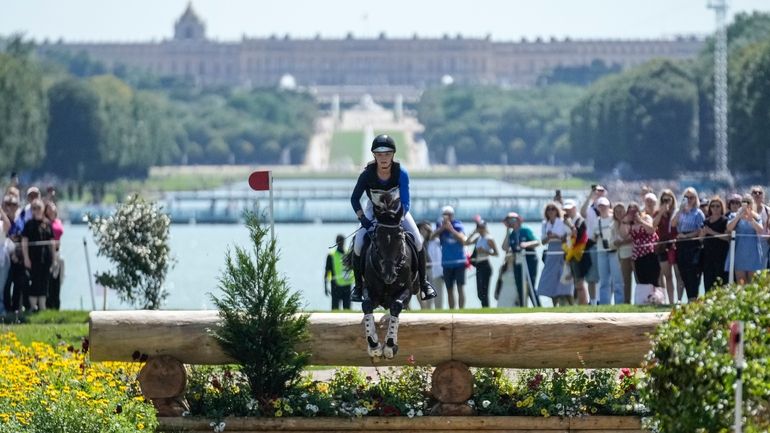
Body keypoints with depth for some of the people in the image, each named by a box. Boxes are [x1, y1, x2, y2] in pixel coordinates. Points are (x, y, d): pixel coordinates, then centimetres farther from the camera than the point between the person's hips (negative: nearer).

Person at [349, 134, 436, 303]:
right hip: (374, 209, 0)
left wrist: (399, 218, -40)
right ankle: (358, 285, -1)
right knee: (359, 243, -18)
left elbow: (405, 201, -25)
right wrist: (362, 218, -26)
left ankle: (423, 281, 4)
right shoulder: (367, 174, -26)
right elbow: (354, 198, -15)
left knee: (418, 241, -15)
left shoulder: (401, 173, -27)